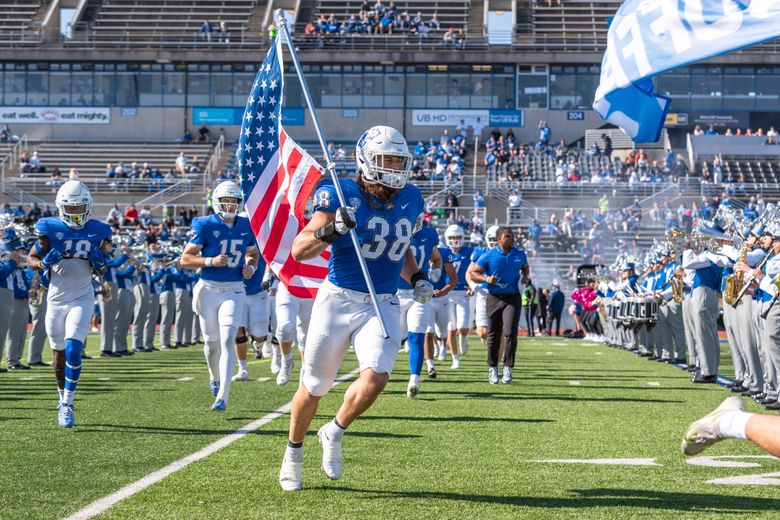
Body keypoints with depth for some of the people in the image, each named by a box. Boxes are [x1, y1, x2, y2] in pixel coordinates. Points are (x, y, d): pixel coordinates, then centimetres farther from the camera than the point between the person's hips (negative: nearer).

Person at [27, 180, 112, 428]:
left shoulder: (97, 231, -1)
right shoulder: (50, 229, -6)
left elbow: (101, 272, 11)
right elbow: (31, 259, 3)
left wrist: (100, 261, -12)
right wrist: (44, 262, -18)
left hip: (82, 299, -1)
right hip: (56, 298, 1)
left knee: (73, 351, -16)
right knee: (59, 353, 11)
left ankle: (67, 405, -10)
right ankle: (63, 397, 32)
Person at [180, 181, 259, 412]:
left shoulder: (246, 226, 4)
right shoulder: (206, 226, -8)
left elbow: (253, 253, 22)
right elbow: (185, 259, -9)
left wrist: (251, 267, 0)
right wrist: (210, 261, -23)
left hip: (234, 291, 1)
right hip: (208, 289, -1)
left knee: (228, 339, -13)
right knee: (212, 341, 10)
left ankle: (222, 397, -16)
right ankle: (215, 378, 42)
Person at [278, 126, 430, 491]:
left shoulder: (410, 201, 5)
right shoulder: (341, 197, -11)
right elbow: (299, 250, -13)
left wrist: (417, 278, 8)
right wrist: (332, 230, -30)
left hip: (382, 306, 3)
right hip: (338, 300, -3)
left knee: (375, 378, -19)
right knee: (314, 387, 7)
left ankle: (334, 433, 10)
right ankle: (294, 452, 33)